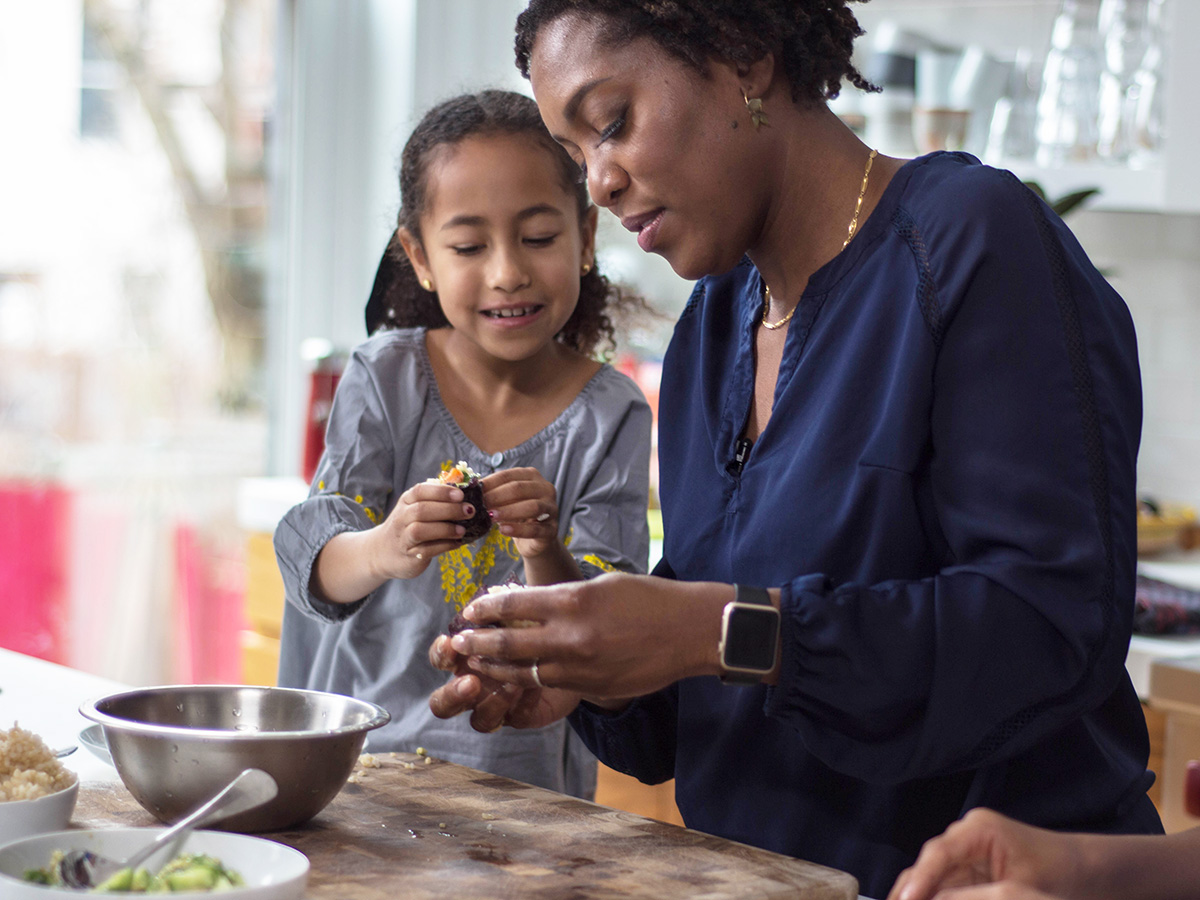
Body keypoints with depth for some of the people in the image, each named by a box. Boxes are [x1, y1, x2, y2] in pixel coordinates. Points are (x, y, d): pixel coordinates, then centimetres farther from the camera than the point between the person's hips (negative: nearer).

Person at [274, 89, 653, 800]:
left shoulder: (611, 414, -4)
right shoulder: (387, 376, -1)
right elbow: (313, 566, -7)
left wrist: (545, 557, -28)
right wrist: (385, 550, -29)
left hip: (522, 764, 0)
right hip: (355, 742, 1)